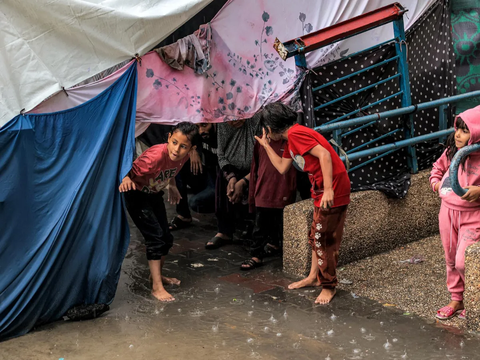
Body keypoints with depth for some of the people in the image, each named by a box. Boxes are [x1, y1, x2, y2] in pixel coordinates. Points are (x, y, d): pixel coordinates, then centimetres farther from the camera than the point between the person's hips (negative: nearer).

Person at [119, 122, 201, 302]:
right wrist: (126, 179, -56)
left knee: (166, 238, 13)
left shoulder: (183, 156, -14)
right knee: (155, 237, -14)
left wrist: (172, 186, 19)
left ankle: (156, 275, 36)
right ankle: (157, 287, -6)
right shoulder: (155, 156, -37)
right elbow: (131, 171, -35)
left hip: (155, 194, 8)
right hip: (136, 195, -7)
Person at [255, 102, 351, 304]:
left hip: (333, 189, -10)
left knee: (323, 239, -3)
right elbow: (282, 168, 23)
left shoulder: (295, 134, -16)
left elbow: (324, 154, -25)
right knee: (316, 236, 19)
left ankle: (328, 286, 8)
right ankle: (314, 276, 31)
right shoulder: (291, 140, 16)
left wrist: (328, 189, -29)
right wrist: (266, 146, 23)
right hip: (321, 190, 10)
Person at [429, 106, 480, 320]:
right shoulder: (452, 150, 0)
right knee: (451, 260, 15)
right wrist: (435, 182, 2)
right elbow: (439, 167, 19)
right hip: (447, 212, 6)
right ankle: (457, 300, 33)